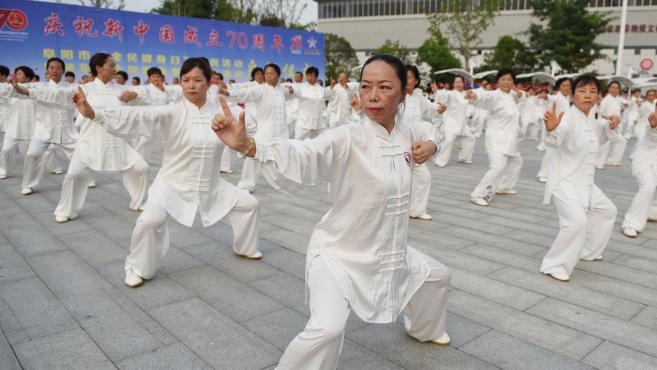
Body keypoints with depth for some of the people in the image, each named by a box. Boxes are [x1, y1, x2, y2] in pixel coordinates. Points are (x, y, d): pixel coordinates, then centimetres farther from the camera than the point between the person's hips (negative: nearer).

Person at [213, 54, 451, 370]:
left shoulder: (408, 132, -4)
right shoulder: (346, 139, -24)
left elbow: (426, 137, 21)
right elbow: (299, 156, -40)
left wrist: (429, 146, -4)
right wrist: (247, 144, -58)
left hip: (389, 251, 7)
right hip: (340, 253, -7)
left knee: (436, 276, 27)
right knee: (327, 329, -27)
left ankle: (423, 329, 58)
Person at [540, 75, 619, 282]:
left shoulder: (590, 119, 8)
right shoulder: (568, 117, -20)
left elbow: (598, 137, 29)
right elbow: (555, 139, -41)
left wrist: (610, 125, 9)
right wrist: (551, 129, -64)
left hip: (584, 182, 10)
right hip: (564, 181, -10)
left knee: (607, 211, 24)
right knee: (577, 221, -25)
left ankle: (588, 251, 41)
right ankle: (555, 265, -10)